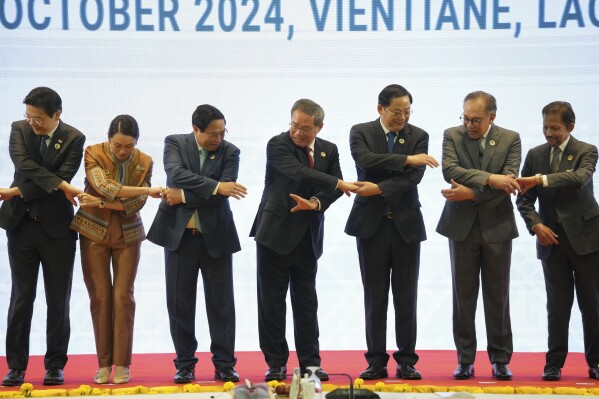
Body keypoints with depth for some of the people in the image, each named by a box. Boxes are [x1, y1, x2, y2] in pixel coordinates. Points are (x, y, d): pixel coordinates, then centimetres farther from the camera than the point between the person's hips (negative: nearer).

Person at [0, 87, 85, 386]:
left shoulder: (73, 138, -5)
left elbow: (63, 176, -15)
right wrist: (61, 186, -22)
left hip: (56, 227, -1)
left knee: (58, 300, 4)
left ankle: (55, 365, 12)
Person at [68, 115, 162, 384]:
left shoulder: (144, 162, -5)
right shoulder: (94, 154, -11)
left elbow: (136, 204, -11)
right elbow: (104, 187, -26)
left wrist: (100, 203, -21)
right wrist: (147, 190, -30)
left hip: (127, 235, 1)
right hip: (94, 231, -1)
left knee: (123, 297, -3)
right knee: (100, 297, 0)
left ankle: (122, 364, 1)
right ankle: (104, 364, 7)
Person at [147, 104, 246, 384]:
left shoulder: (230, 152, -1)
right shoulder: (175, 143, 0)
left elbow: (224, 193, -13)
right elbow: (176, 174, -20)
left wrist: (183, 196, -15)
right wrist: (215, 186, -29)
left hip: (216, 236, 0)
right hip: (179, 235, 0)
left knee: (221, 304, 2)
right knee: (180, 303, 4)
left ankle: (224, 365, 10)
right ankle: (185, 365, 13)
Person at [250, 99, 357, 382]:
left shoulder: (328, 150, 8)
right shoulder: (278, 145, -9)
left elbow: (333, 188, 2)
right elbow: (299, 173, -24)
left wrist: (316, 203, -18)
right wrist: (339, 184, -22)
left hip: (307, 237, 4)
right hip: (275, 232, -4)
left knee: (306, 302, 8)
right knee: (272, 301, 1)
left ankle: (310, 362, 13)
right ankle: (276, 363, 9)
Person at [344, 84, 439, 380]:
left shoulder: (418, 136, 4)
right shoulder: (360, 132, 1)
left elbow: (414, 177, -9)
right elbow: (366, 161, -19)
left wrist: (380, 188, -18)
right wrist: (406, 159, -22)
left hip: (406, 224, 1)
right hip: (371, 223, -1)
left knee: (406, 297, 3)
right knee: (375, 296, 3)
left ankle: (406, 361, 10)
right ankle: (376, 362, 9)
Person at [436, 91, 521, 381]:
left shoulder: (510, 139, 0)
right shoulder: (452, 136, 2)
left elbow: (508, 183, -11)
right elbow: (450, 170, -15)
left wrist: (471, 193, -19)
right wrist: (488, 178, -24)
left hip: (496, 226, 0)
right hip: (462, 226, 1)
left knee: (497, 297, 4)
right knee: (463, 297, 4)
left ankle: (500, 360, 12)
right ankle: (465, 360, 11)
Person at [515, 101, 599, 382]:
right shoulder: (535, 155, 7)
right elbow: (524, 199, 7)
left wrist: (541, 179, -35)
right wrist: (536, 224, -11)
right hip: (551, 238, 2)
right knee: (558, 304, 1)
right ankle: (554, 363, 6)